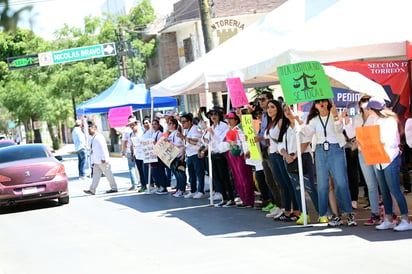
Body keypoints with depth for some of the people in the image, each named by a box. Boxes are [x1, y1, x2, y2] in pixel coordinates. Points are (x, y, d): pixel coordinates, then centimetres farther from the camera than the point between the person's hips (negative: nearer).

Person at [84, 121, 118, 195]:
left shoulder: (99, 137, -15)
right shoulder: (92, 138, 15)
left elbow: (103, 148, -20)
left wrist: (103, 158, -22)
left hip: (102, 161, -9)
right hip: (96, 161, 9)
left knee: (108, 174, 1)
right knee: (96, 175, 5)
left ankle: (114, 188, 10)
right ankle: (92, 190, 2)